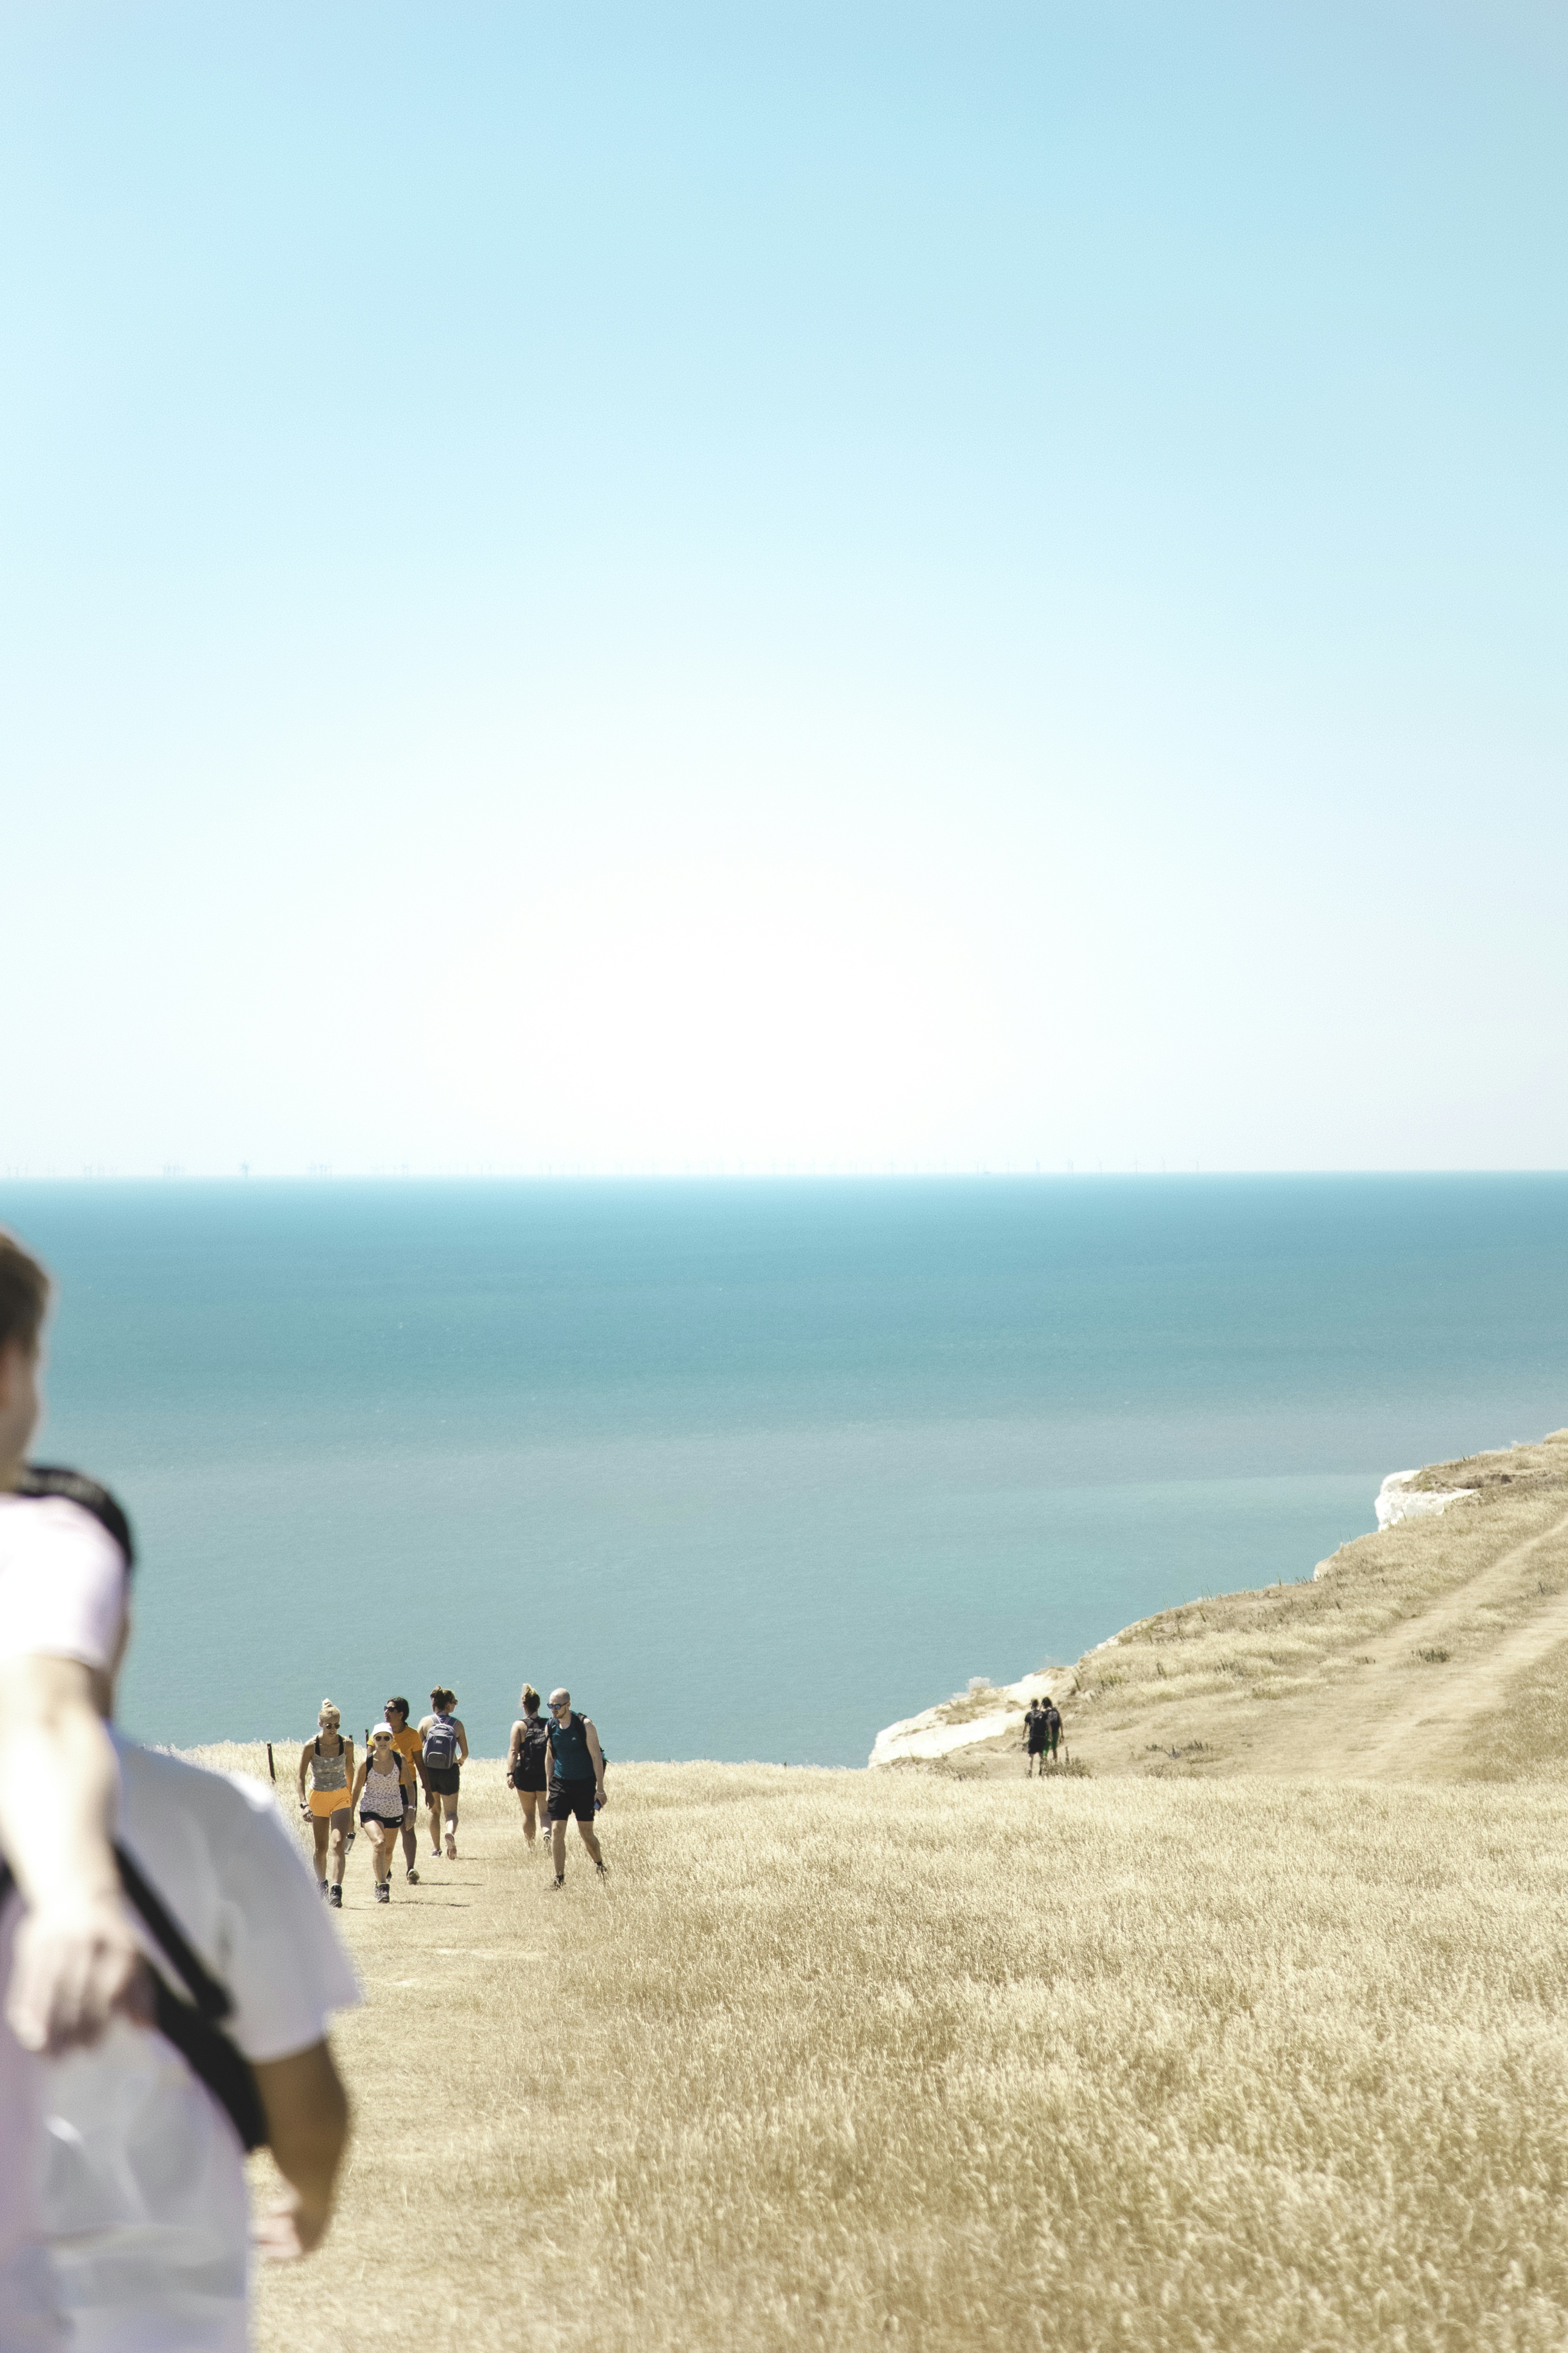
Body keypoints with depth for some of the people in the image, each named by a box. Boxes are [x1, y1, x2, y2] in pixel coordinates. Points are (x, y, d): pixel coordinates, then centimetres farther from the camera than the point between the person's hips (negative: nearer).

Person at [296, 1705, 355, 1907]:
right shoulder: (311, 1747, -14)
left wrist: (351, 1797, 18)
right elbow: (301, 1777, -14)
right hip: (319, 1798, 0)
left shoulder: (347, 1745, -9)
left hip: (341, 1797, 0)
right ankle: (321, 1882, 37)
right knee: (321, 1848, 11)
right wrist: (304, 1804, -26)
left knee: (338, 1844, -18)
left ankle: (336, 1890, -26)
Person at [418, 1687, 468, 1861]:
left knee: (434, 1810, 20)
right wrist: (460, 1761, 26)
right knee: (451, 1812, 6)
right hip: (450, 1772, -1)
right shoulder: (457, 1725, -4)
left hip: (430, 1771, 1)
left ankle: (436, 1848, 20)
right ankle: (451, 1834, -26)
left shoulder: (426, 1722, -3)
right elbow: (465, 1753, 1)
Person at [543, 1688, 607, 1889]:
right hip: (561, 1784, 3)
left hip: (584, 1784, -3)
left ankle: (600, 1865, 30)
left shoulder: (584, 1725, -12)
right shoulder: (551, 1727, 1)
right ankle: (560, 1879, -2)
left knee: (586, 1834, 3)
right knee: (558, 1831, -7)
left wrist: (600, 1789, -13)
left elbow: (596, 1757, -10)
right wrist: (550, 1787, 11)